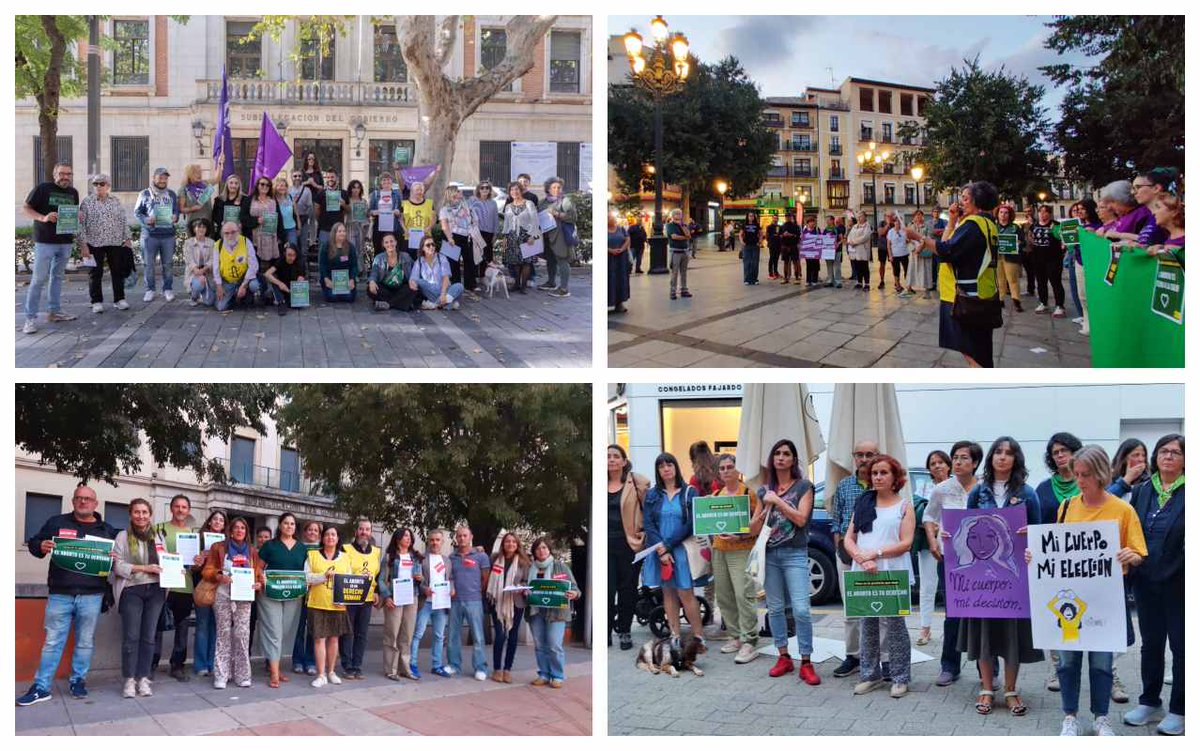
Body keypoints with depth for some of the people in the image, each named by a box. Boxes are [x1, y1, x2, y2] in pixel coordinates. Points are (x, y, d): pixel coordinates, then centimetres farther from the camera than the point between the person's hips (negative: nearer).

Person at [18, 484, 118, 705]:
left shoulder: (107, 530, 11)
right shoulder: (56, 523, 9)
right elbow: (33, 542, 11)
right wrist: (41, 547, -12)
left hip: (91, 596, 1)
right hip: (60, 594, -1)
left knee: (85, 642, 6)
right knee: (53, 641, 0)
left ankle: (78, 681, 18)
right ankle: (41, 687, 4)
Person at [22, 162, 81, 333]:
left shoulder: (73, 192, 12)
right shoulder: (43, 188, -5)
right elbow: (26, 208, -6)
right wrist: (43, 218, -23)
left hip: (65, 242, 6)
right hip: (45, 241, -6)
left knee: (58, 277, 15)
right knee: (39, 279, -7)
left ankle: (54, 311, 24)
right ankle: (30, 318, -4)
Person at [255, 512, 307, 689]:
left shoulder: (302, 548, 11)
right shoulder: (269, 545, 2)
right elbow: (259, 568, 2)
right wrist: (263, 578, -17)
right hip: (271, 594, -4)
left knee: (286, 633, 7)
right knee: (273, 632, -8)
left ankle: (273, 665, 20)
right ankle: (274, 674, -10)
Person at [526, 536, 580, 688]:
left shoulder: (560, 566, 1)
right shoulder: (530, 568, 10)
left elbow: (573, 586, 1)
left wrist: (574, 594, -22)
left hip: (555, 611, -4)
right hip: (535, 611, 4)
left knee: (554, 645, -8)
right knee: (539, 646, 7)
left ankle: (557, 676, 2)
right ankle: (543, 675, 17)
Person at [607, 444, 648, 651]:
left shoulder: (637, 483, -1)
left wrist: (645, 533, -6)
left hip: (629, 543, -2)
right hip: (605, 543, 2)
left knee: (628, 589, 6)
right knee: (607, 589, -1)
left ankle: (624, 632, 18)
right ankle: (606, 632, 8)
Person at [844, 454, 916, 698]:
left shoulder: (904, 506, 4)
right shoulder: (863, 503, 13)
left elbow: (906, 543, -5)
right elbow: (849, 538, 9)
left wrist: (875, 554, -13)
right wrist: (861, 558, -10)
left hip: (893, 573, -3)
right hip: (863, 574, 4)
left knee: (894, 624, -4)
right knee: (867, 625, 6)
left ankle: (900, 678, 5)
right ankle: (870, 675, 15)